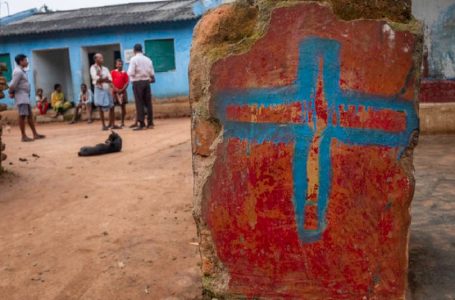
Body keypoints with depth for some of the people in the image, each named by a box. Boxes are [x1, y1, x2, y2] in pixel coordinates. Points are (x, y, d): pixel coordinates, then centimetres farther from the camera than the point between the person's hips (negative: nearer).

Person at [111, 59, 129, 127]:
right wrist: (115, 89, -13)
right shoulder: (113, 72, 3)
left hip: (122, 91, 1)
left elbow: (127, 82, -1)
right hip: (115, 91, -1)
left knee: (123, 107, 3)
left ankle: (123, 122, 11)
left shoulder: (124, 73, 4)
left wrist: (122, 89, -12)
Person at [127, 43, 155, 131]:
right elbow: (152, 73, 8)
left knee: (139, 103, -2)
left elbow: (131, 73, -14)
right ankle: (150, 123, 10)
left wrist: (129, 73, 8)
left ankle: (141, 124, -3)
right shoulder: (148, 59, 7)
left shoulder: (134, 59, -7)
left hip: (137, 82, -4)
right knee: (148, 102, 7)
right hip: (146, 82, 5)